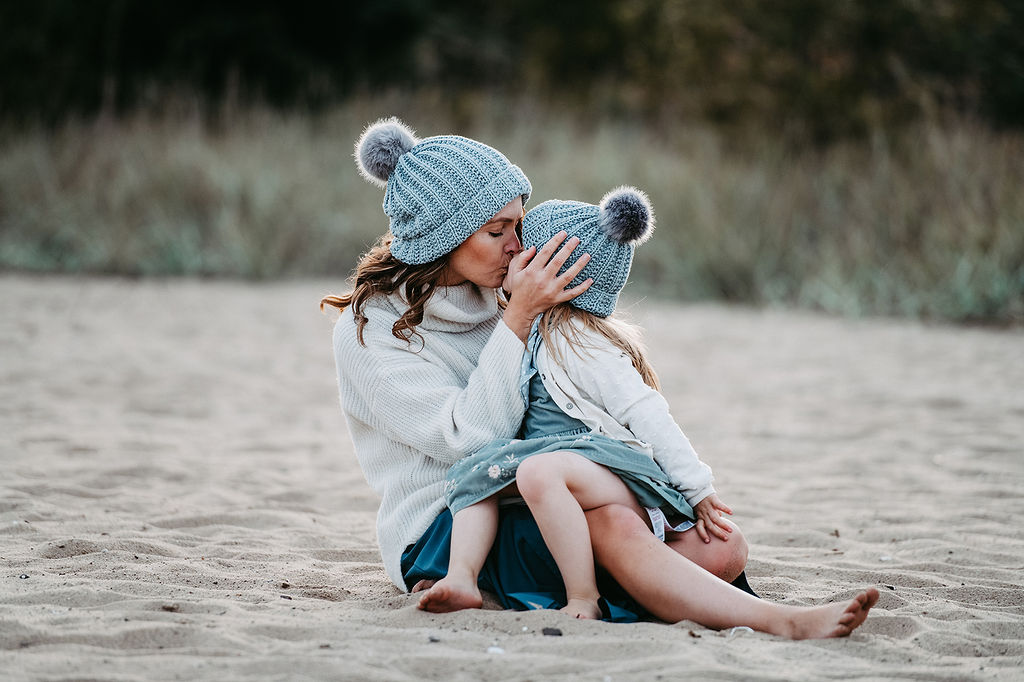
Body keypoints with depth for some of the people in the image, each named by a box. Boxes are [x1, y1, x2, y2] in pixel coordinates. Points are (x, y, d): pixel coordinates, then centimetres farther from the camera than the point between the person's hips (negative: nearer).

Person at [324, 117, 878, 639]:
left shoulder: (488, 301, 15)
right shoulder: (370, 328, -7)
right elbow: (470, 438, -17)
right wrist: (519, 317, -17)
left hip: (526, 509, 8)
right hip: (437, 530, -8)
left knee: (722, 547, -15)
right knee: (611, 523, -36)